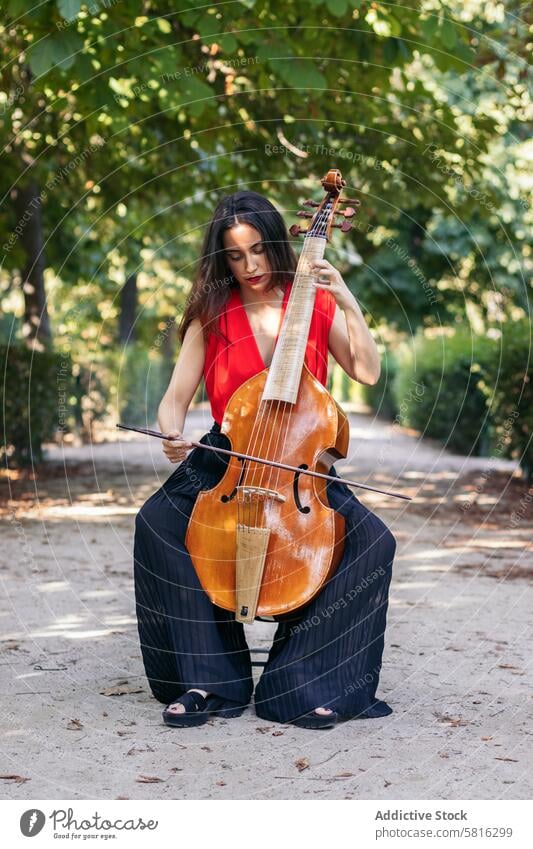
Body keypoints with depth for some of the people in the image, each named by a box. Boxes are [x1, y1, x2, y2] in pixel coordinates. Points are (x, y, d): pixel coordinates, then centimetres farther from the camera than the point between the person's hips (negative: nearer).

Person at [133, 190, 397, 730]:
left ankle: (301, 684, -16)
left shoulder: (315, 305, 4)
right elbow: (175, 398, 1)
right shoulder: (211, 317, 5)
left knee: (372, 541, -27)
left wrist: (348, 302, -16)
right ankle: (207, 680, -20)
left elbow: (368, 371, -6)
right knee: (157, 523, -30)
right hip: (224, 462, 0)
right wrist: (172, 436, -21)